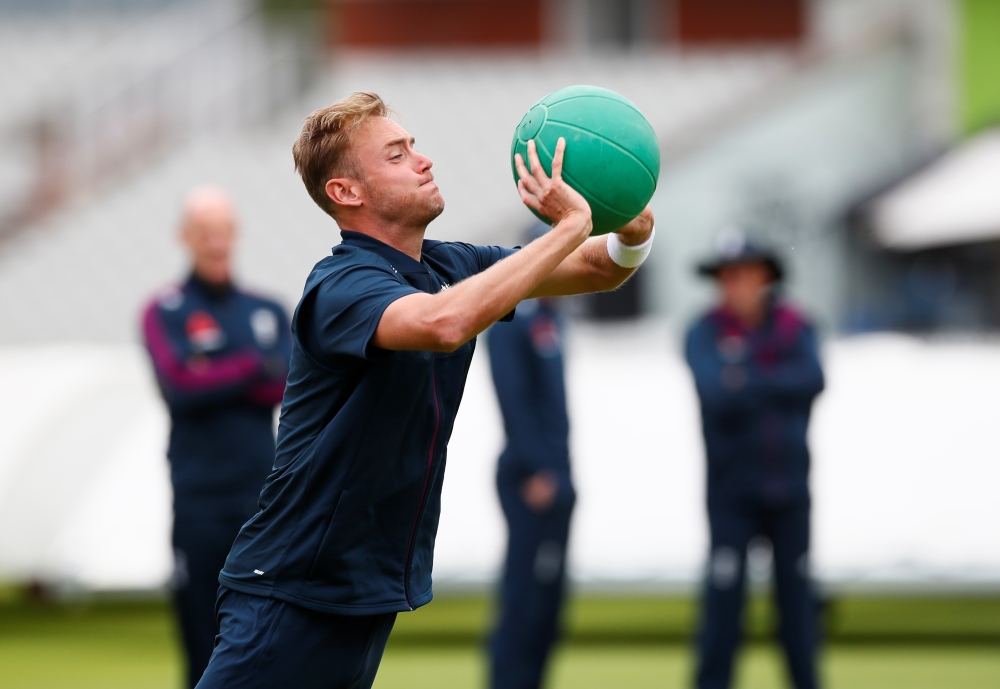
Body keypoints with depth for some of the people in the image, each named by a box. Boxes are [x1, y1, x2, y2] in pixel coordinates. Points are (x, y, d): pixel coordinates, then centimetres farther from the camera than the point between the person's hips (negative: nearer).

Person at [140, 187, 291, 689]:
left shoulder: (269, 312, 15)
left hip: (266, 500, 3)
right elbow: (180, 384, -12)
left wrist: (216, 379, -10)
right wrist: (257, 368, -5)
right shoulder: (164, 314, 3)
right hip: (200, 503, -3)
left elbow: (293, 387, 0)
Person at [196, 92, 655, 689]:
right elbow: (444, 322, -40)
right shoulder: (340, 286, -19)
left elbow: (602, 270, 13)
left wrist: (634, 227, -12)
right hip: (290, 595, -8)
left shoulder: (448, 267, 7)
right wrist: (571, 225, -34)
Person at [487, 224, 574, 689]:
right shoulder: (511, 321, -10)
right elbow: (514, 401, -17)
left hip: (555, 478, 9)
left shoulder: (550, 319, 16)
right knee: (525, 596, -8)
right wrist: (536, 471, -20)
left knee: (546, 599, 10)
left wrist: (563, 471, 15)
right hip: (530, 478, -9)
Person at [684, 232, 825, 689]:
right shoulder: (705, 334, -3)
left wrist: (752, 381, -17)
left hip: (788, 483, 2)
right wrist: (781, 387, -17)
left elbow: (812, 380, -13)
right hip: (732, 485, -2)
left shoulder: (795, 328, 4)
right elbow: (717, 394, -19)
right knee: (724, 590, -7)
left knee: (795, 588, 7)